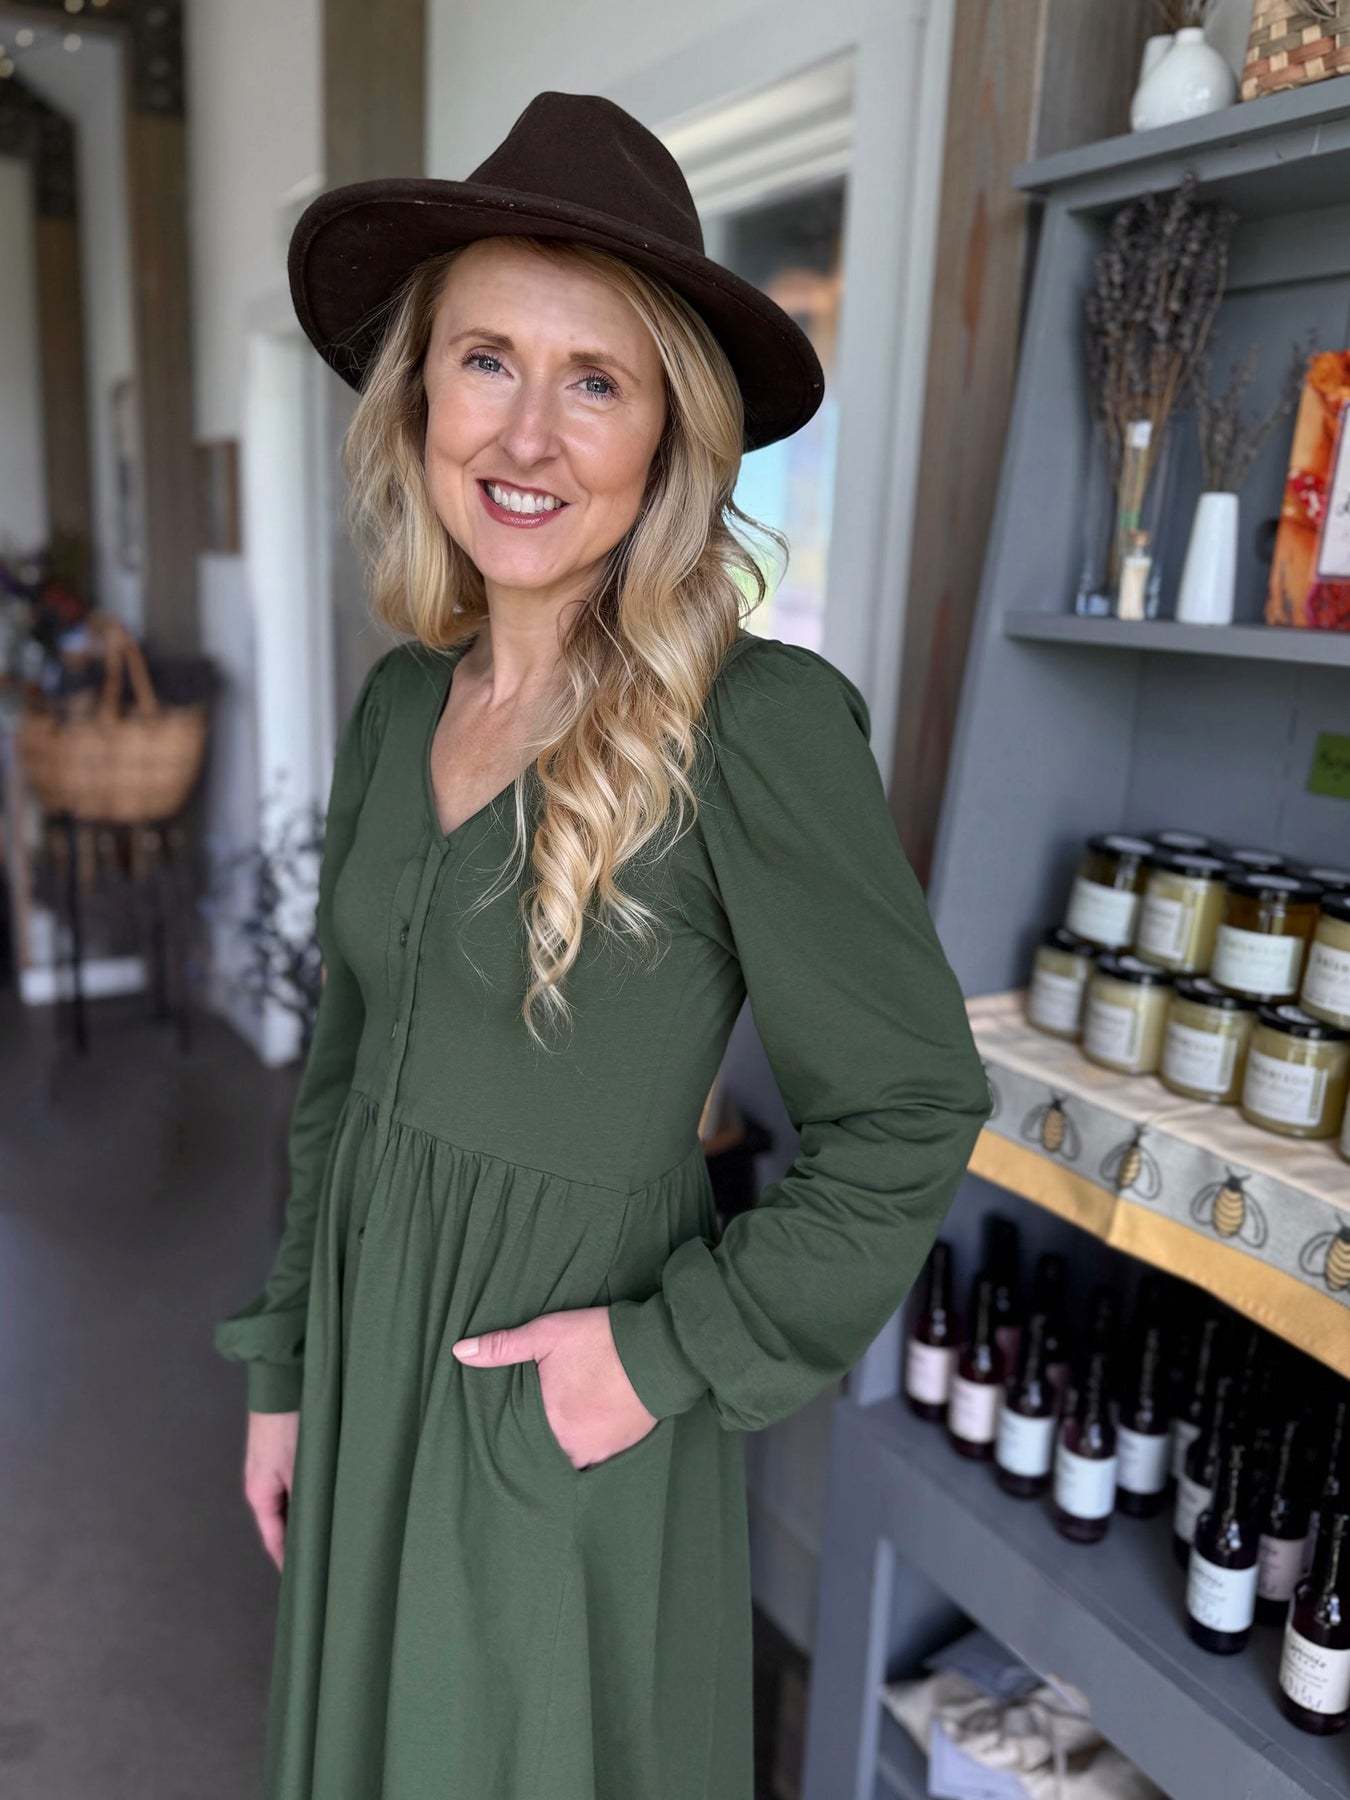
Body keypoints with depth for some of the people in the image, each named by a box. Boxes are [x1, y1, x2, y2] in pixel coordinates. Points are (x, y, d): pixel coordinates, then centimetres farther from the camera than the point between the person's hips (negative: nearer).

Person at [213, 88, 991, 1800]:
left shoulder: (756, 722, -22)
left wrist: (673, 1353, -17)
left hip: (566, 1414, -5)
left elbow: (908, 1111, -14)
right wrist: (286, 1367, 11)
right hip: (364, 1362, 6)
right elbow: (343, 1071, 6)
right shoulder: (397, 701, -2)